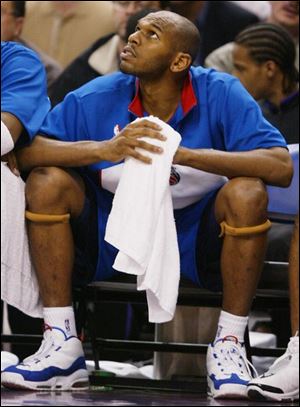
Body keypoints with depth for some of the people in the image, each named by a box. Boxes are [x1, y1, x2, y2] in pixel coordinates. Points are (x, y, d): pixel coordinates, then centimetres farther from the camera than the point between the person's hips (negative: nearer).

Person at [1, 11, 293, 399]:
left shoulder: (221, 95, -13)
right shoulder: (98, 98, -8)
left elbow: (281, 167, -24)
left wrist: (184, 154, -31)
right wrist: (104, 149, -31)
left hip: (192, 246, -2)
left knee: (247, 192, -28)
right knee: (47, 181, -19)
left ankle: (229, 345, -15)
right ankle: (60, 345, -17)